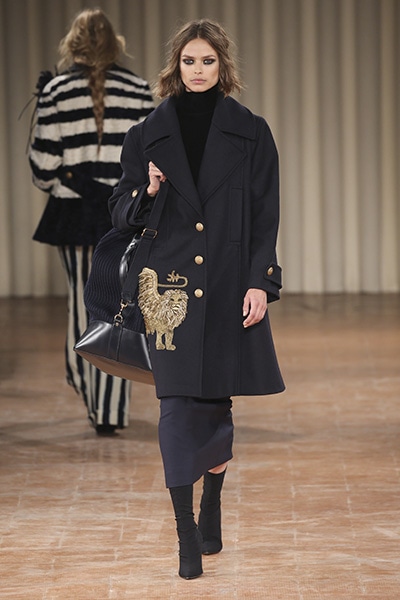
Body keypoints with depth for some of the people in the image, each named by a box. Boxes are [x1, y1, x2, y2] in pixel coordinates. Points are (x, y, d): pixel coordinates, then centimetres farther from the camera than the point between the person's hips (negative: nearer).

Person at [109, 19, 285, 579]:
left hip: (231, 287, 0)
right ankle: (187, 537, -4)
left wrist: (261, 283, -7)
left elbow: (266, 216, 2)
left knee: (217, 402, 7)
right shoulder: (148, 134, 6)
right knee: (179, 406, -6)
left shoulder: (251, 133, 4)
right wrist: (146, 193, -12)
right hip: (171, 288, 0)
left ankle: (211, 511, 28)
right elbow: (121, 212, 9)